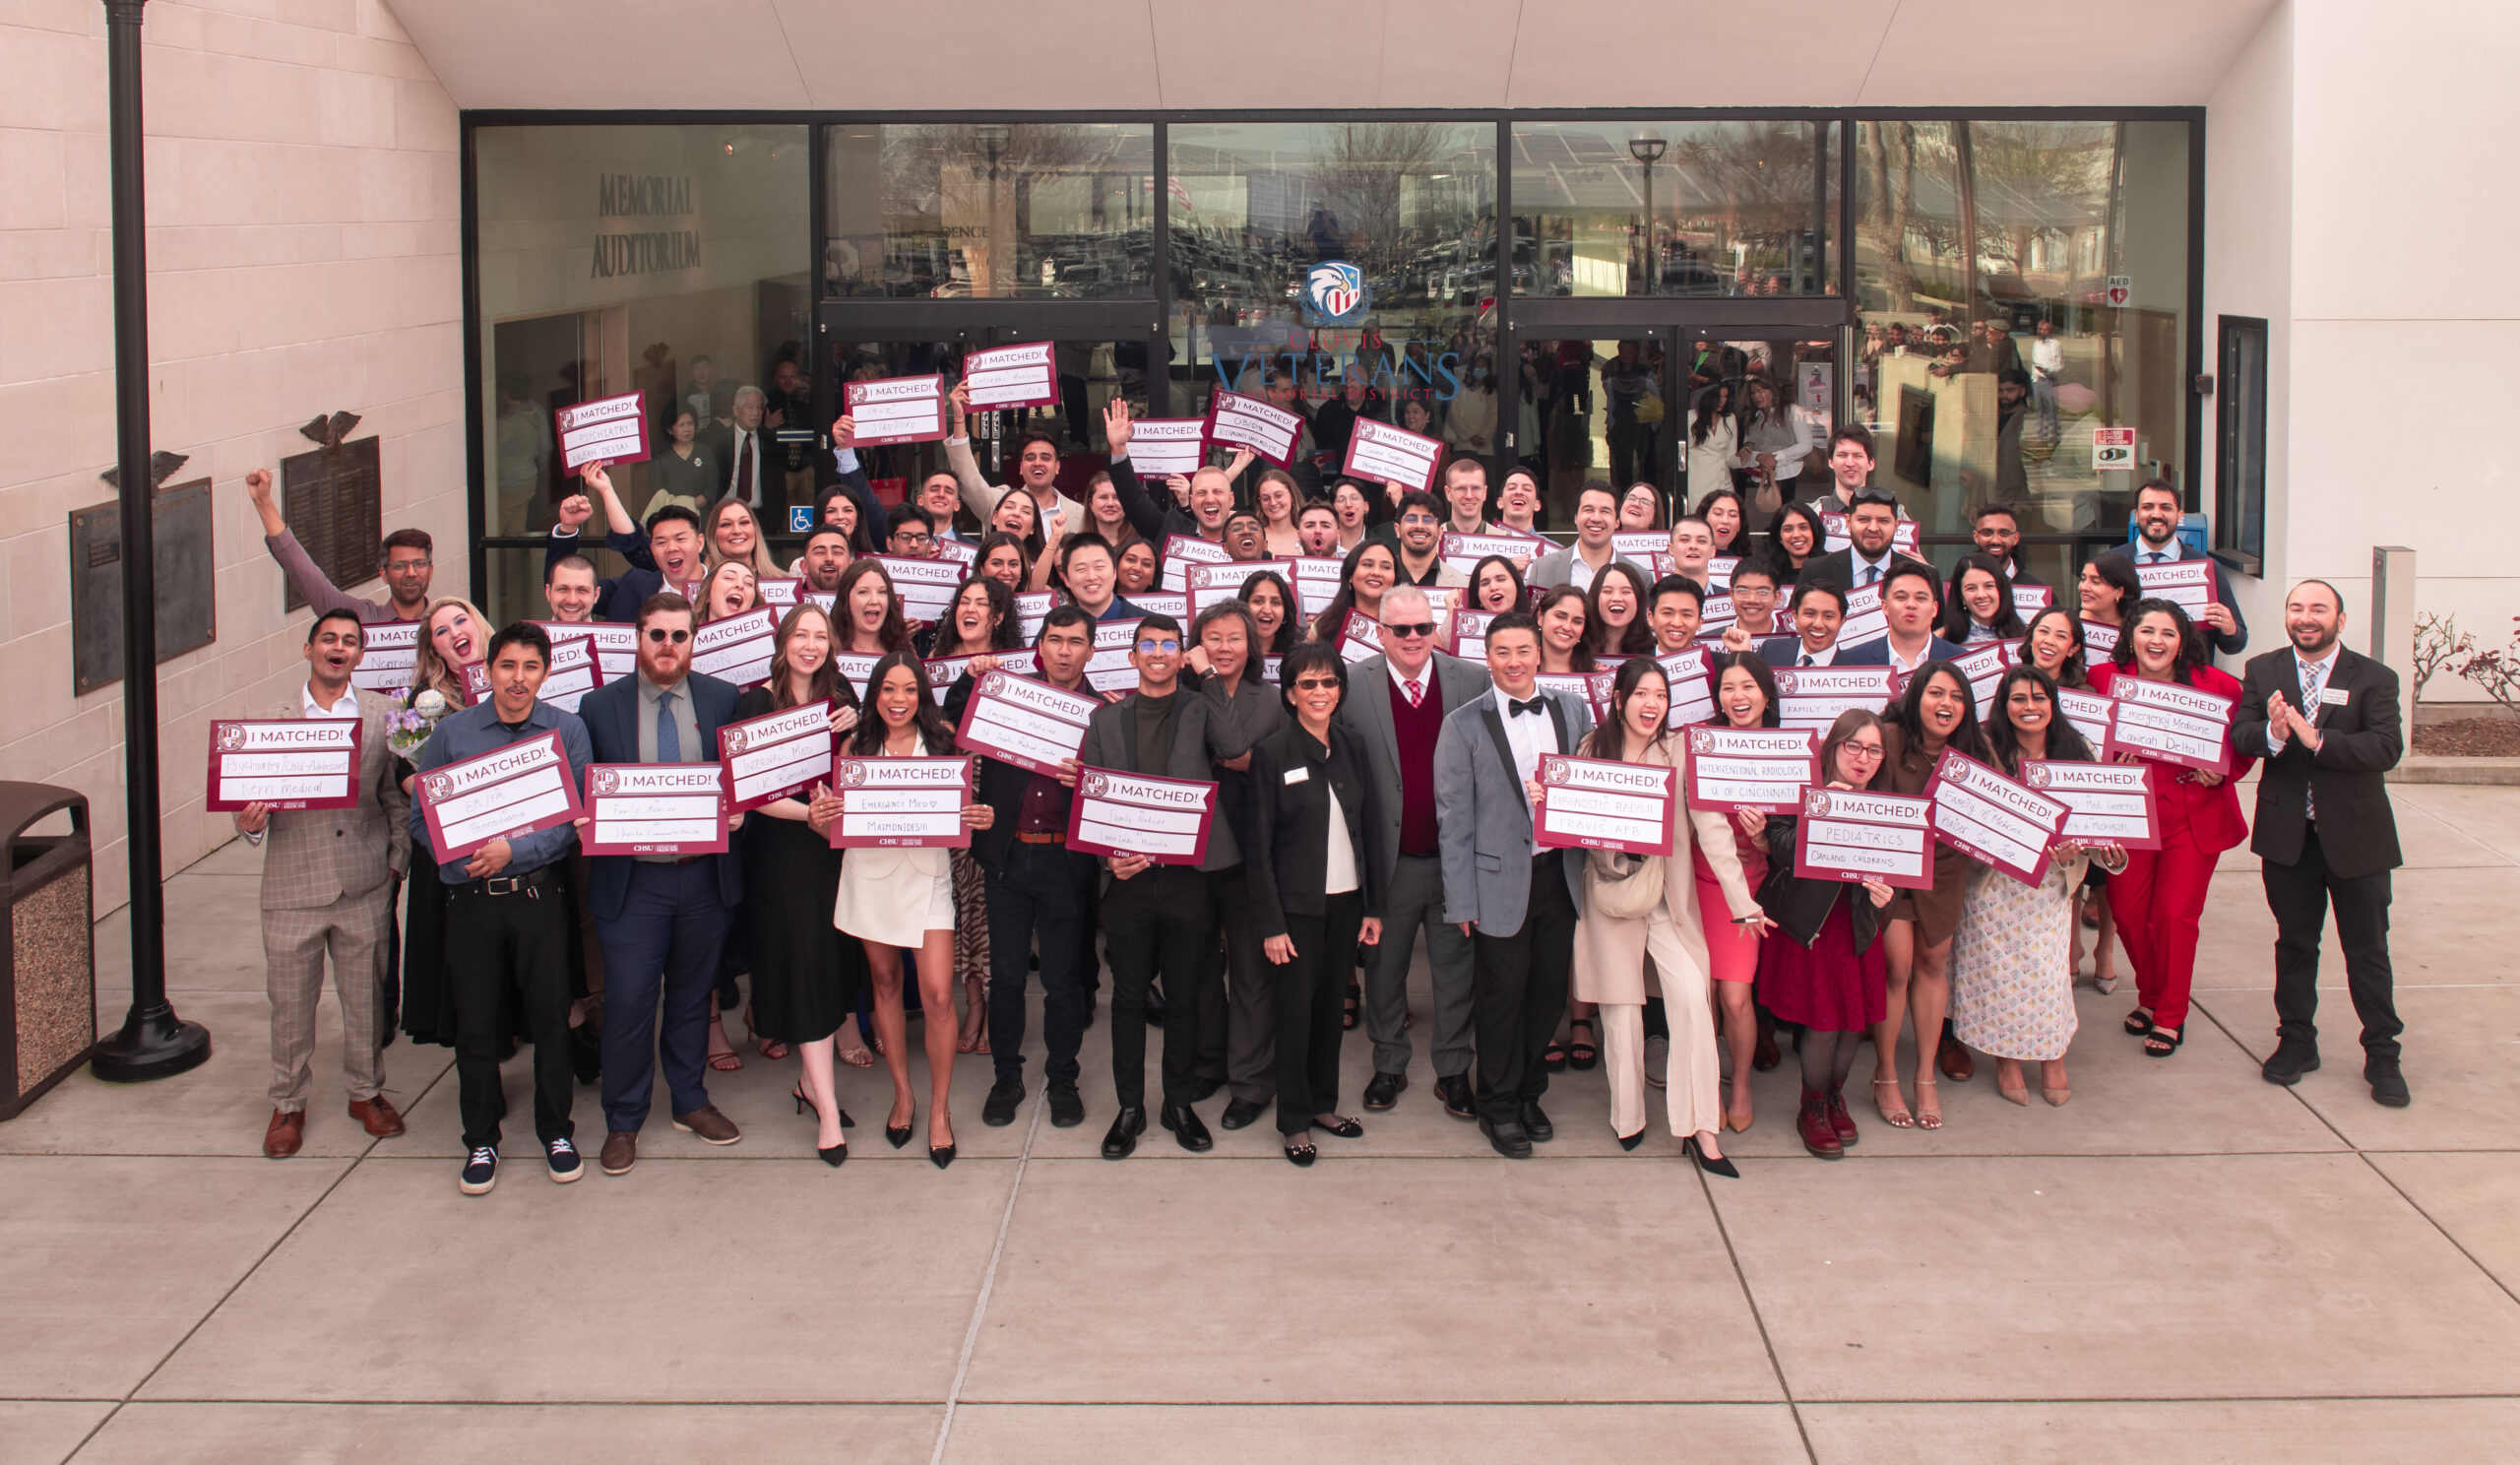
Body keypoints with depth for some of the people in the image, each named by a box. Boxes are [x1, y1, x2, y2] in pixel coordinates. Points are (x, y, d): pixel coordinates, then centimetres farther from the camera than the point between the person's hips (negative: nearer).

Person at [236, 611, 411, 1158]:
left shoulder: (383, 715, 3)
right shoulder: (275, 721, 3)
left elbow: (398, 796, 6)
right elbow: (255, 797, 4)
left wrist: (397, 861, 1)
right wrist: (250, 823, -17)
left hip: (365, 886, 0)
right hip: (293, 885, 0)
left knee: (365, 996, 11)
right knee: (290, 1002, 8)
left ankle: (367, 1092, 30)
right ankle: (288, 1104, 24)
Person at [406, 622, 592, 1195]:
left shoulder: (567, 731, 1)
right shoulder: (452, 732, 4)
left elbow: (578, 818, -4)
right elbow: (422, 817, 4)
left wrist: (515, 851, -16)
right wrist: (462, 859, -13)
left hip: (539, 893, 0)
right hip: (470, 897, 1)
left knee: (550, 1016, 5)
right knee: (474, 1024, 5)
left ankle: (556, 1131, 23)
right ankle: (480, 1142, 20)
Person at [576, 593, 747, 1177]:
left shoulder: (724, 700, 4)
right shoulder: (600, 706, 1)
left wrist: (738, 812, -10)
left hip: (704, 875, 2)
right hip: (632, 878, -2)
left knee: (693, 993, 14)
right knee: (628, 1001, -2)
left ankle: (691, 1101, 30)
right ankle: (623, 1122, 12)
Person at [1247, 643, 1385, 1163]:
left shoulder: (1352, 746, 5)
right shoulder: (1271, 753, -9)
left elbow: (1368, 828, 10)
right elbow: (1259, 843, -8)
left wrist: (1373, 906, 7)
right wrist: (1271, 924, -12)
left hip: (1347, 900, 4)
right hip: (1298, 903, -4)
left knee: (1330, 1003, 12)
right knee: (1295, 1009, 1)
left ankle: (1323, 1103, 27)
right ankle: (1294, 1121, 13)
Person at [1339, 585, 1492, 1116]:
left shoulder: (1471, 682, 0)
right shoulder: (1353, 686, -4)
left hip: (1456, 854, 1)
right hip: (1390, 860, -1)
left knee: (1455, 967, 10)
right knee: (1384, 966, 13)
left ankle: (1453, 1070, 23)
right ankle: (1388, 1065, 28)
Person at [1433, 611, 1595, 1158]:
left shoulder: (1574, 711, 6)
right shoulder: (1464, 725, -4)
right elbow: (1454, 818, -4)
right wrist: (1462, 900, -7)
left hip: (1560, 873, 3)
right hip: (1501, 881, -3)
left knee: (1549, 992, 11)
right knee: (1501, 996, 4)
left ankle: (1529, 1093, 30)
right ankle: (1498, 1107, 20)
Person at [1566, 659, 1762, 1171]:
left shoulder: (1681, 753, -7)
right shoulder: (1592, 749, 0)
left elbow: (1713, 829, -12)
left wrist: (1743, 903, -17)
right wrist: (1544, 803, -12)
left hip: (1668, 896, -1)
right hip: (1609, 893, 1)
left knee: (1692, 999, -14)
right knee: (1620, 1010, 7)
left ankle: (1700, 1127, -5)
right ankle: (1628, 1117, 27)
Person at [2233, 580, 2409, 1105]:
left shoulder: (2373, 678, -6)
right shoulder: (2262, 671, 2)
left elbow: (2387, 747, -18)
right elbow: (2239, 735, -7)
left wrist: (2318, 740, -30)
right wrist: (2272, 733, -29)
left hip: (2356, 835, -2)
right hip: (2287, 835, 2)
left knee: (2368, 949, 5)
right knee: (2294, 943, 14)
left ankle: (2382, 1056, 16)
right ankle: (2296, 1040, 28)